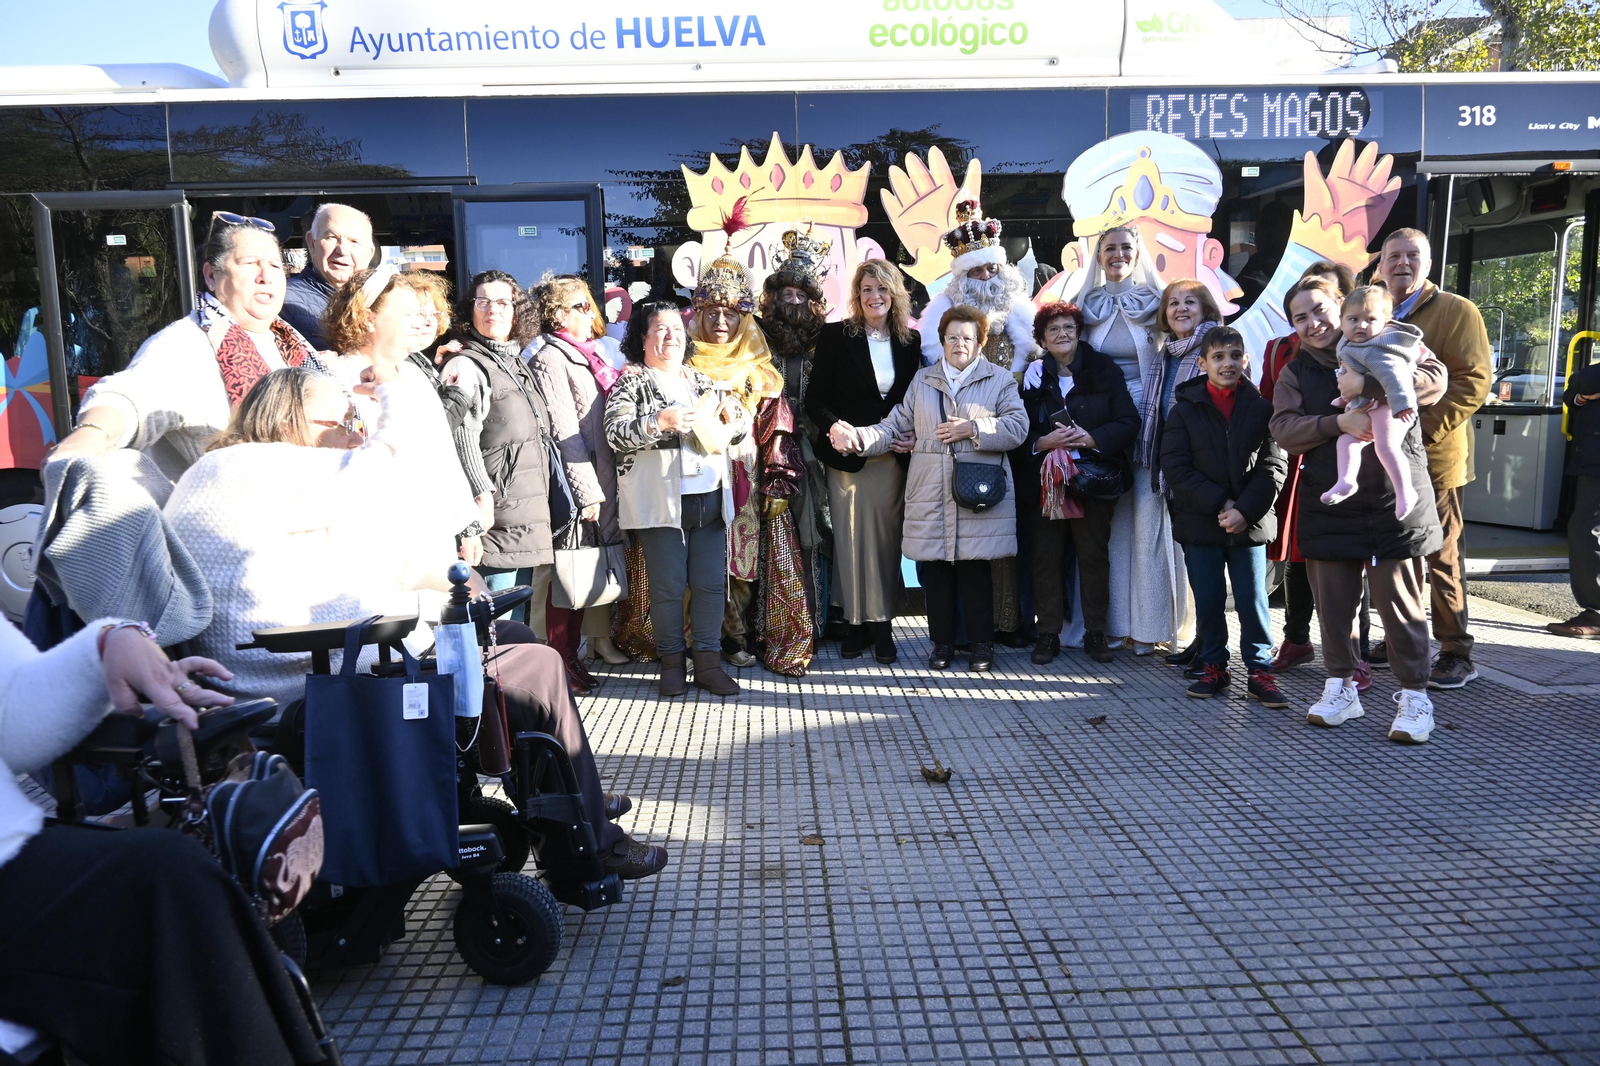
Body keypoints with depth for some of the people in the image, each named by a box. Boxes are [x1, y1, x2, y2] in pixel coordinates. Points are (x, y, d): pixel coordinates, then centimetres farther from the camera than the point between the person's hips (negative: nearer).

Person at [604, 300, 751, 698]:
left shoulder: (702, 381, 17)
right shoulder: (631, 382, 2)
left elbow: (743, 421, 21)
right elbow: (615, 433, -11)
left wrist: (733, 415, -3)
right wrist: (661, 421, -24)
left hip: (710, 498, 5)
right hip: (660, 501, -4)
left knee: (712, 582, 5)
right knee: (668, 586, 1)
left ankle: (708, 661, 14)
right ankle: (671, 662, 15)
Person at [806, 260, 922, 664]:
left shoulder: (910, 341, 10)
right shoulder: (836, 336, 1)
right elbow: (814, 398, -3)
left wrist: (913, 438, -4)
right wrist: (833, 426, -20)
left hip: (894, 456, 2)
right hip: (847, 453, -2)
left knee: (887, 540, 4)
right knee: (852, 538, 0)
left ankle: (883, 624, 14)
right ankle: (855, 623, 12)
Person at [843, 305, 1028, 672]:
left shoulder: (1000, 380, 9)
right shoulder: (922, 380, 17)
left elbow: (1017, 427, -2)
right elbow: (896, 426, 12)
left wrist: (973, 429, -12)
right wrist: (859, 437, -3)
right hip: (930, 495, 3)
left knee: (975, 569, -1)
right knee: (935, 570, 4)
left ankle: (982, 642, 13)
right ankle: (942, 642, 17)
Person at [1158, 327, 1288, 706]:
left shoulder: (1261, 410, 3)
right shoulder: (1184, 411, 1)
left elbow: (1272, 467, -1)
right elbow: (1175, 469, -5)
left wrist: (1245, 511, -14)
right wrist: (1219, 504, -13)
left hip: (1250, 524, 0)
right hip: (1199, 524, 0)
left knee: (1253, 600, 4)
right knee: (1208, 600, 9)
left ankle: (1259, 670, 15)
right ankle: (1213, 667, 22)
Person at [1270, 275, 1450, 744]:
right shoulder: (1295, 372, 9)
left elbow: (1434, 379, -11)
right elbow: (1284, 429, -5)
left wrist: (1368, 383, -23)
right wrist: (1339, 421, -22)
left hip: (1395, 500, -3)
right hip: (1328, 506, 3)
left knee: (1400, 602, -1)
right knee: (1333, 603, 8)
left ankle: (1415, 696, 11)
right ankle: (1341, 687, 24)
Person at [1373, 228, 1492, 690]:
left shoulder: (1457, 311, -3)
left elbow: (1474, 379, -11)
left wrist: (1426, 428, -20)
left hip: (1432, 456, -5)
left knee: (1441, 558, 0)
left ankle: (1456, 654, 9)